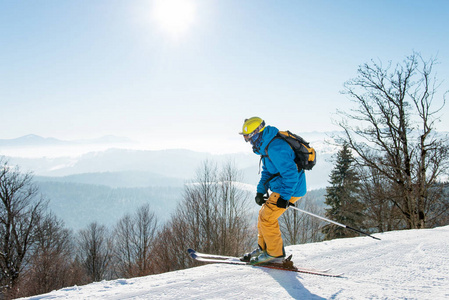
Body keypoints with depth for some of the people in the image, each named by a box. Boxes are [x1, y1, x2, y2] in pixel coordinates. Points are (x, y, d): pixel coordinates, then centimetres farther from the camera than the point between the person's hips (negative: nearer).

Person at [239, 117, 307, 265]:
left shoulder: (275, 147, -26)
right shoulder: (266, 145, 9)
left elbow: (291, 173, -28)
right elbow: (267, 171, 20)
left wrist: (284, 197, -25)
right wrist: (260, 191, 11)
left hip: (290, 189, -10)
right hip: (280, 188, 10)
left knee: (267, 218, -8)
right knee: (264, 215, 14)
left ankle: (275, 254, 5)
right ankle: (263, 248, 26)